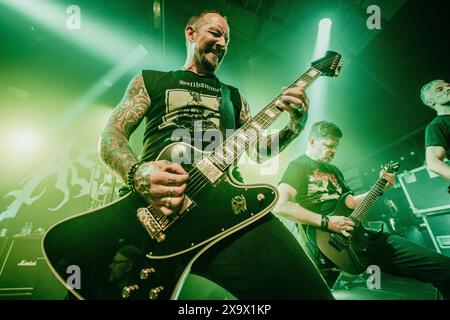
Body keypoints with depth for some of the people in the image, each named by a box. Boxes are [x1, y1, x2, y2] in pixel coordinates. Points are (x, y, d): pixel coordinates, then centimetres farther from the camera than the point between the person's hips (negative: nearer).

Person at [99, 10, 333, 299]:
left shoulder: (232, 95, 29)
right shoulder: (150, 80, 20)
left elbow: (257, 149, 25)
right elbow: (112, 134, 9)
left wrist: (296, 125, 6)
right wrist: (137, 173, -14)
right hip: (156, 204, -1)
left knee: (307, 290, -16)